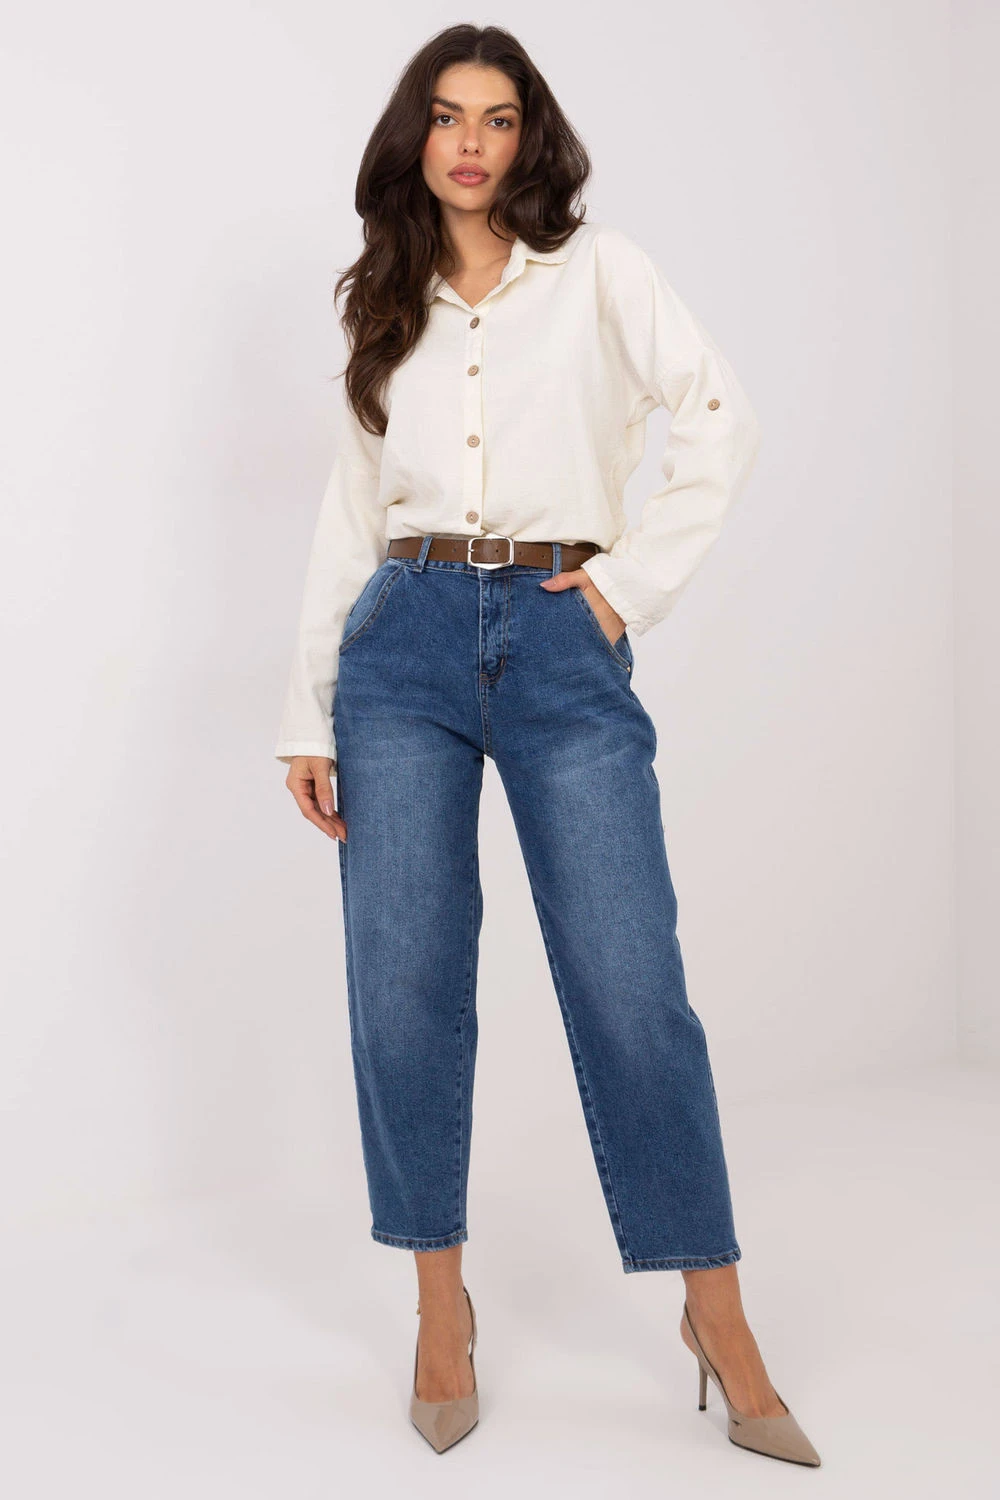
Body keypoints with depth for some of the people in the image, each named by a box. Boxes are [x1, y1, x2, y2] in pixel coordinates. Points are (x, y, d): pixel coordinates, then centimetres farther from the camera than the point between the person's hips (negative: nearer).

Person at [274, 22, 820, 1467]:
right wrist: (311, 714, 10)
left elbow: (721, 415, -3)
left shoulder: (596, 269, 8)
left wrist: (637, 580, -8)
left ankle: (718, 1315, 8)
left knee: (633, 987, -6)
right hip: (407, 643, 3)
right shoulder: (388, 308, 16)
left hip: (565, 650, -3)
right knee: (406, 985, 1)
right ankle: (442, 1304, 17)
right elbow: (350, 514, 14)